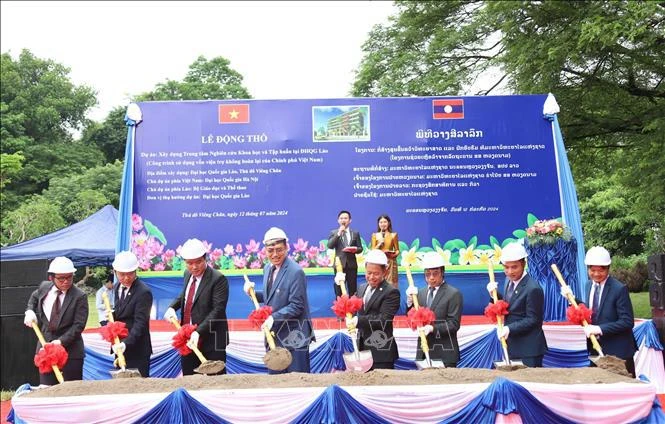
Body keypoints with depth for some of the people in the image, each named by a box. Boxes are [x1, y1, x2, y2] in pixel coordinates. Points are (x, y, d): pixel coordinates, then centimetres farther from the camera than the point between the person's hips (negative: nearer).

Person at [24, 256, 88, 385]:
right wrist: (30, 311, 8)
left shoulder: (80, 296, -13)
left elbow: (78, 325, -15)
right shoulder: (44, 287, 2)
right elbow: (34, 298, 26)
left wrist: (61, 341, -24)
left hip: (70, 350, -4)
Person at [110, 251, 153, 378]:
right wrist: (112, 315, -5)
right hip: (120, 347, 7)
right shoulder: (117, 288, 8)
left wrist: (126, 343, -32)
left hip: (137, 350, -7)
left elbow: (140, 323, -20)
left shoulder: (144, 292, -16)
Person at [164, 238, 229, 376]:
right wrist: (172, 307, 5)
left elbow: (217, 310, -21)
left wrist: (198, 331, -29)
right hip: (187, 339, 7)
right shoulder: (188, 274, 8)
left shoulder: (218, 279, -16)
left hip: (211, 340, -7)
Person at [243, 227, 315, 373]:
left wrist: (274, 317, -25)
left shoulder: (296, 272, -17)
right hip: (274, 334, 8)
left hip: (294, 336, -8)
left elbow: (297, 306, -18)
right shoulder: (268, 268, 8)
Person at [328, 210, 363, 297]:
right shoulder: (334, 233, 5)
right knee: (339, 291, 1)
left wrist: (355, 249, -13)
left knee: (353, 291, 4)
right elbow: (330, 246, -10)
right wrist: (338, 234, -15)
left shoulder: (355, 233, 10)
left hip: (352, 264, 2)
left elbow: (360, 248, 10)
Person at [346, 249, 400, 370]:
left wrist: (358, 320, -25)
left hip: (381, 351, -6)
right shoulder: (362, 288, 12)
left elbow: (383, 320, -19)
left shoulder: (391, 292, -11)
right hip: (362, 348, 7)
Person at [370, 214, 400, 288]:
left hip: (390, 263, 0)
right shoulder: (375, 235, 6)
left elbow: (397, 250, 7)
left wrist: (394, 254, -13)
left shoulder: (393, 235, 5)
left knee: (390, 283, -3)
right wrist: (380, 243, -9)